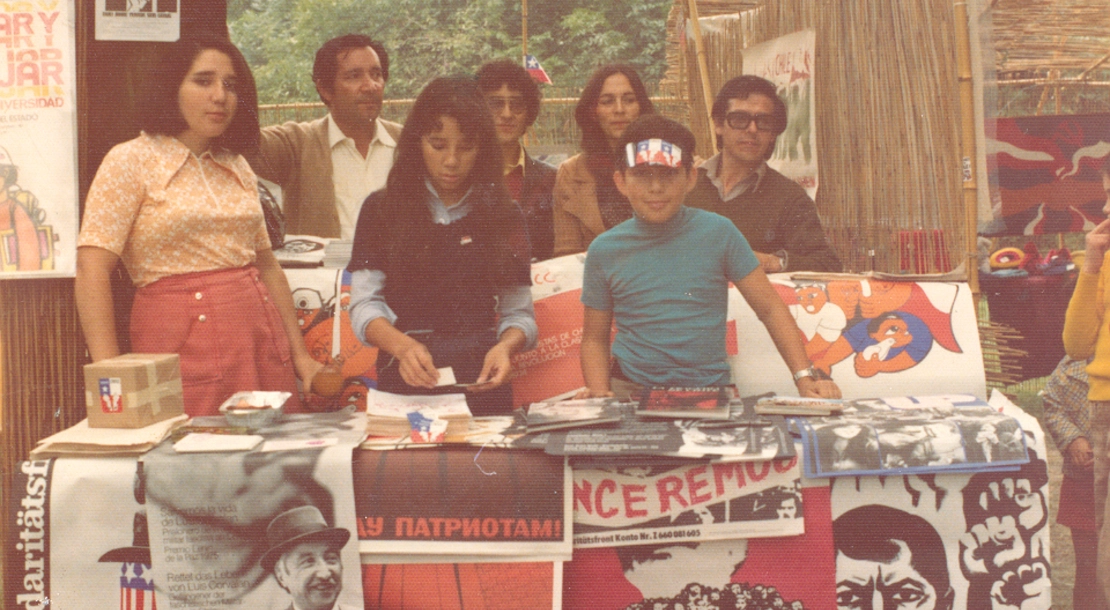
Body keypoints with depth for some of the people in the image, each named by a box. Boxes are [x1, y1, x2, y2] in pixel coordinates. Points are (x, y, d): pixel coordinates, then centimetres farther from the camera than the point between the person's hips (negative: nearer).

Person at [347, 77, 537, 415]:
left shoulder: (503, 217, 12)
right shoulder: (381, 210, 9)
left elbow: (519, 312, 11)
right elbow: (364, 304, 2)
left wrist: (504, 347, -11)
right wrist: (403, 346, -18)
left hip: (481, 381, 1)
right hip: (404, 379, -1)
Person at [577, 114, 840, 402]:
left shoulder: (718, 233, 0)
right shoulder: (604, 250, 4)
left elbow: (771, 308, 4)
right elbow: (594, 338, 11)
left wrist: (805, 377, -6)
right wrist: (599, 393, -7)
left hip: (710, 388, 0)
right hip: (630, 392, 0)